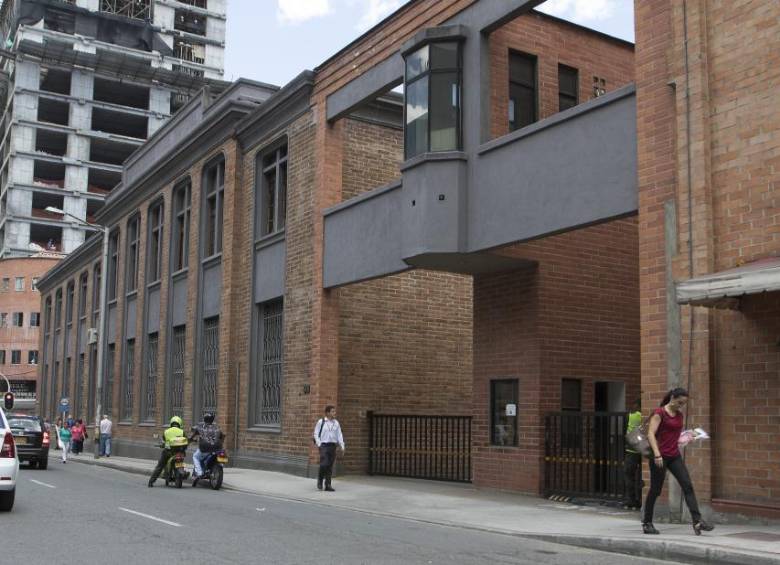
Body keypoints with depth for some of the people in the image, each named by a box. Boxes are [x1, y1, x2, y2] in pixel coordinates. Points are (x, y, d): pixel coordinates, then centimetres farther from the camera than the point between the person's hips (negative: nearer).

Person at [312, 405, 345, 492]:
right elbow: (316, 434, 1)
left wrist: (342, 446, 2)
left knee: (330, 466, 4)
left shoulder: (336, 423, 9)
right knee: (324, 464, -15)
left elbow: (339, 435, 10)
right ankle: (320, 480, 12)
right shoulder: (321, 422, -2)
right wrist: (319, 444, -8)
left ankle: (328, 485, 11)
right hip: (324, 445, -4)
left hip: (333, 446, 4)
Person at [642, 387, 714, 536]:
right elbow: (651, 434, -18)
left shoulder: (679, 415, 12)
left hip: (675, 456, 6)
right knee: (655, 490, 2)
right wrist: (657, 454, -26)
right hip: (660, 456, -6)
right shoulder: (659, 413, -9)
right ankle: (647, 523, 16)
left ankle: (697, 521, -11)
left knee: (688, 486, -7)